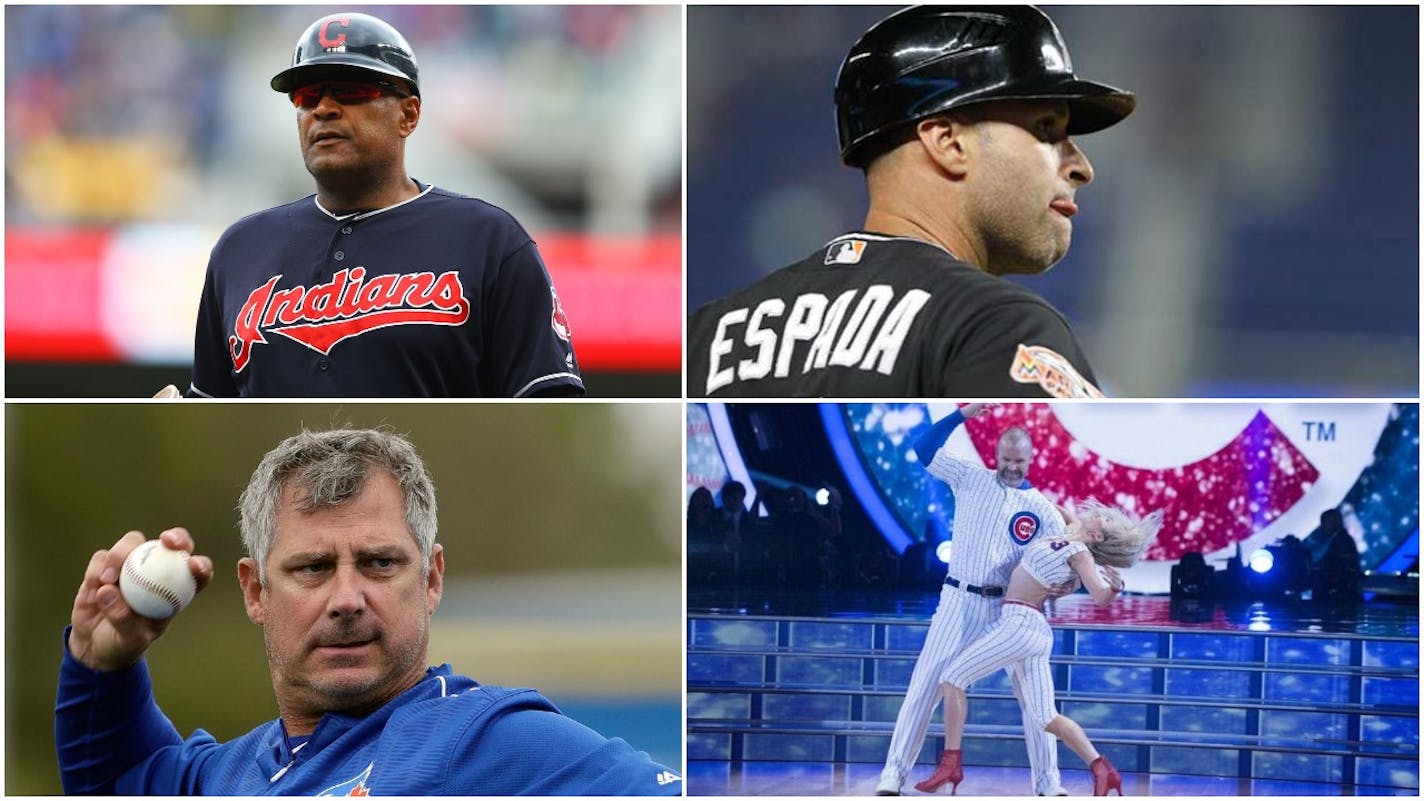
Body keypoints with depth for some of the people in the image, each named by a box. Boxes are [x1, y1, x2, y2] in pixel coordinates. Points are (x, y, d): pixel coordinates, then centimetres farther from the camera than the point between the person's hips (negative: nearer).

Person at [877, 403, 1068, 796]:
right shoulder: (970, 479, 3)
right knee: (926, 684, -1)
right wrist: (965, 413, -11)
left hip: (1010, 609, 0)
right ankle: (894, 771, 4)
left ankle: (1047, 781, 10)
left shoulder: (1042, 509, 1)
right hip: (958, 601, 0)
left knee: (1033, 690, 0)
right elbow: (924, 449, -1)